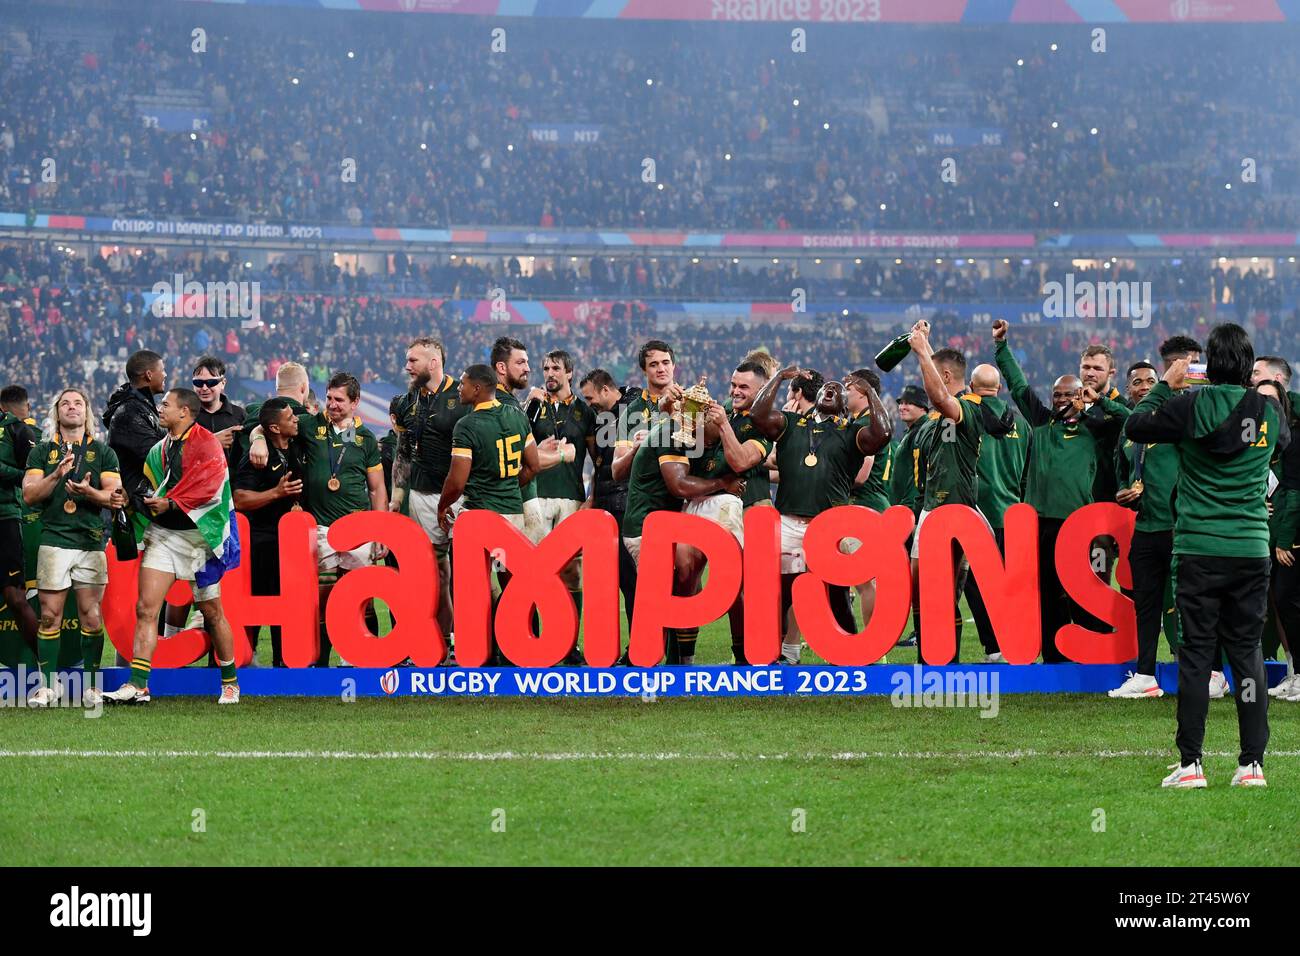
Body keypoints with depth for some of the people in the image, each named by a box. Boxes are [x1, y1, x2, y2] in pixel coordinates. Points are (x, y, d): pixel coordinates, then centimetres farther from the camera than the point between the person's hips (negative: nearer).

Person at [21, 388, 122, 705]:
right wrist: (57, 475, -15)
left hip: (92, 541, 0)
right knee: (50, 616, -3)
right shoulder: (42, 452, 12)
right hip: (54, 540, 0)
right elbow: (29, 494, 2)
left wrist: (88, 492, -19)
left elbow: (113, 494, 2)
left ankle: (91, 686, 5)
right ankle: (48, 686, 1)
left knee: (91, 616, -2)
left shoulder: (102, 452, 11)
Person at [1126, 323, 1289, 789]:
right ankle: (1252, 763, 4)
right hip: (1252, 549, 2)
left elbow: (1135, 425, 4)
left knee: (1196, 653, 2)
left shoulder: (1191, 406, -9)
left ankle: (1190, 763, 0)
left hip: (1199, 550, -2)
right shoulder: (1268, 410, 1)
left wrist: (1165, 385, 14)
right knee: (1248, 653, 7)